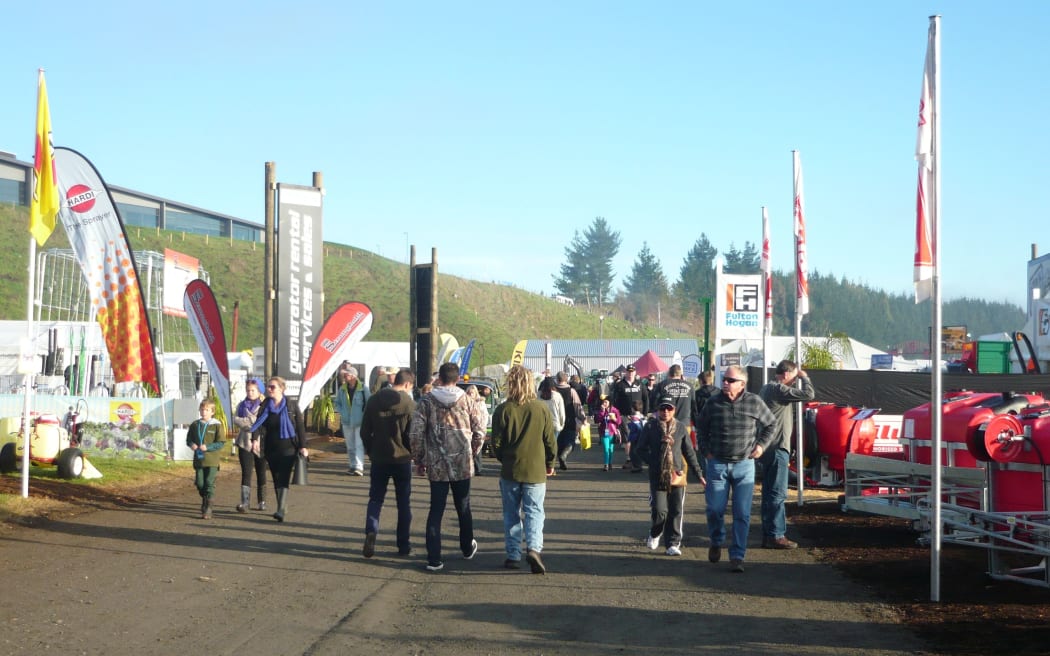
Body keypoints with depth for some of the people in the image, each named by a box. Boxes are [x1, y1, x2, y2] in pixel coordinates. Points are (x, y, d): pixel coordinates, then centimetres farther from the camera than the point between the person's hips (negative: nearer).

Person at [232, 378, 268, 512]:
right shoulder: (242, 405, 12)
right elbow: (236, 420, -3)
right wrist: (253, 422, -13)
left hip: (260, 444, -1)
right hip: (244, 443, 1)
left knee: (261, 473, 7)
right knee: (246, 472, -8)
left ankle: (262, 501, 19)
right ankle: (245, 502, -16)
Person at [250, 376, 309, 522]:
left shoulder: (292, 405, -2)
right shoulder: (265, 406, 5)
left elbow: (300, 426, -1)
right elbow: (259, 424, 0)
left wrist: (302, 446, -6)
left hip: (288, 448, -4)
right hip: (271, 449, 4)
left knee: (284, 479, -13)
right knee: (276, 479, 10)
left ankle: (281, 510, -21)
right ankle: (282, 508, 21)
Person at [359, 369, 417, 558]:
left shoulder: (374, 400, 1)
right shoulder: (409, 403, -10)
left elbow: (365, 431, 3)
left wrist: (370, 452, 14)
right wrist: (413, 453, 7)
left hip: (379, 459, 2)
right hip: (402, 459, -2)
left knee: (375, 499, 9)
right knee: (403, 502, 9)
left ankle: (371, 532, -15)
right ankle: (403, 544, 12)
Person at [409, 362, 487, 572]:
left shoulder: (426, 402, -5)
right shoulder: (468, 402, -2)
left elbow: (416, 434, -8)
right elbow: (479, 432, -1)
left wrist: (419, 460, 4)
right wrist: (472, 453, 16)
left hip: (436, 466, -1)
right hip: (463, 465, 1)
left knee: (436, 511, 3)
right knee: (463, 508, 18)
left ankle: (434, 559, -2)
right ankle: (467, 548, 35)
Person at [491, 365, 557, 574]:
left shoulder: (503, 410, -9)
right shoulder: (541, 409, -6)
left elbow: (496, 442, -3)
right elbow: (550, 441, 1)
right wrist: (550, 464, 16)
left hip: (510, 470, 0)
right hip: (536, 470, 0)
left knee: (511, 514, 11)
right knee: (534, 512, 3)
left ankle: (513, 556, 13)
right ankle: (533, 547, -18)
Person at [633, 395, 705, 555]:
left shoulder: (681, 427, 6)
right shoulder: (650, 427, 0)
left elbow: (689, 452, 12)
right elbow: (640, 451, 5)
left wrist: (698, 474, 11)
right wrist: (654, 461, -8)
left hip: (677, 476, 2)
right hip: (657, 477, -2)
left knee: (676, 511, -1)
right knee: (659, 511, -6)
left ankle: (673, 543, 10)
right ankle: (654, 534, 24)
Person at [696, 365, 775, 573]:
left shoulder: (754, 402, -2)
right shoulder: (713, 403, -1)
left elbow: (771, 423, 15)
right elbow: (701, 428, 16)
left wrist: (761, 445, 6)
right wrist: (706, 451, 8)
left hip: (744, 465, -1)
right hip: (717, 464, 1)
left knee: (742, 514, -3)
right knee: (715, 509, 4)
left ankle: (737, 556, 2)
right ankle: (716, 542, 32)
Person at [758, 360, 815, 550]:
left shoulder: (766, 388, 15)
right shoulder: (779, 390, -16)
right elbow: (808, 394, -19)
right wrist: (804, 377, -6)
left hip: (768, 447, 10)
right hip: (777, 448, -10)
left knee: (770, 492, 13)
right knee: (777, 493, -8)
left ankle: (769, 534, 18)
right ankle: (775, 535, -7)